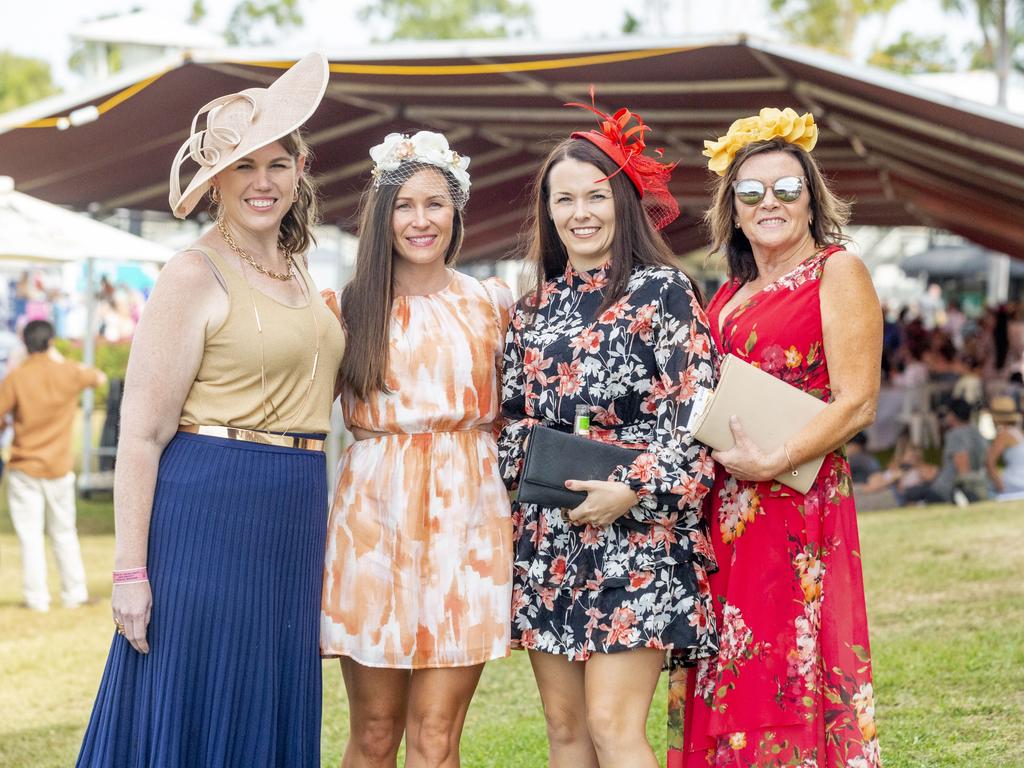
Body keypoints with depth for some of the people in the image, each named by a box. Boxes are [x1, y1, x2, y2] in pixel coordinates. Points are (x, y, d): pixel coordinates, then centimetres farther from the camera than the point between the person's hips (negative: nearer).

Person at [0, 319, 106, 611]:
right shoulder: (68, 373, -4)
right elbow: (99, 377, 17)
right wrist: (62, 360, 21)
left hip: (24, 468, -2)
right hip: (59, 468, 2)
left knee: (30, 535, 3)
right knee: (64, 532, 14)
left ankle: (37, 598, 1)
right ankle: (74, 594, 17)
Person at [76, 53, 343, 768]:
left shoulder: (295, 269, 13)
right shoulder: (195, 274, -9)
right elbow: (142, 432, -12)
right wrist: (131, 571, -16)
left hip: (294, 520, 7)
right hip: (210, 513, -7)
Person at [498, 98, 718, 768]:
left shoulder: (662, 291, -4)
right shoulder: (538, 304, 14)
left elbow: (698, 414, -10)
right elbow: (514, 414, 20)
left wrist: (633, 490, -18)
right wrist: (526, 464, 0)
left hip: (636, 538, -6)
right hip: (548, 541, 6)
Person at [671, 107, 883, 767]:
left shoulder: (837, 271, -2)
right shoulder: (730, 293, 17)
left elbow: (858, 403, -11)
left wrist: (775, 461, -19)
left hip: (798, 504, -6)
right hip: (723, 509, 6)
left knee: (790, 679, -5)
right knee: (729, 680, 7)